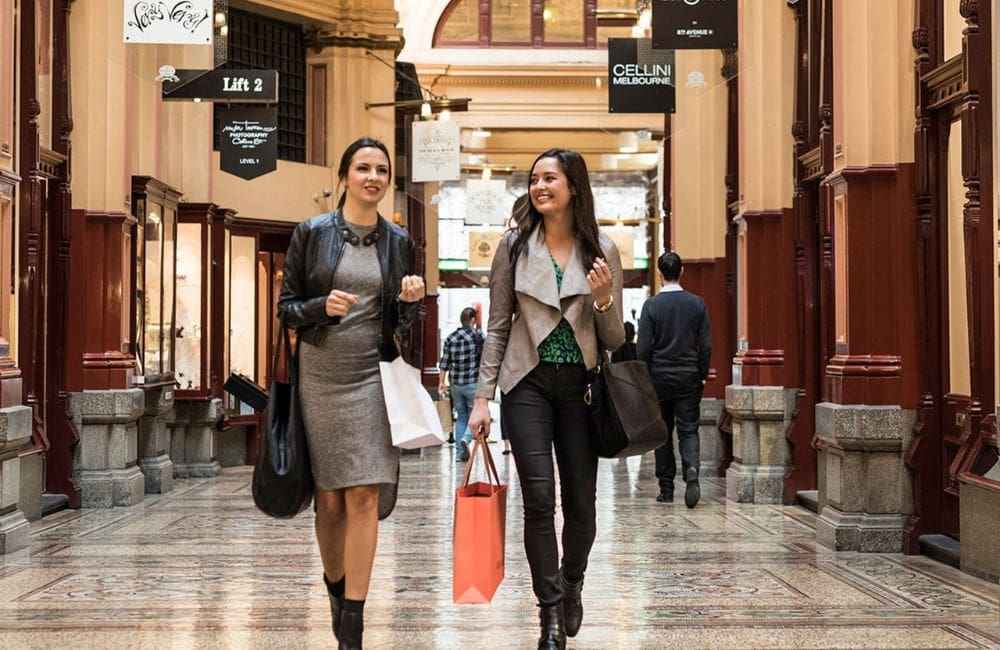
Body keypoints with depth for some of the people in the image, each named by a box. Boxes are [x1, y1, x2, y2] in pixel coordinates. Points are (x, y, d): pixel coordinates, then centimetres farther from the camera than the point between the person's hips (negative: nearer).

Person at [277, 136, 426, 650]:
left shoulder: (398, 241, 8)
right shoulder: (311, 233, 2)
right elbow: (286, 306, 3)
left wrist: (411, 301, -7)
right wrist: (323, 308, -15)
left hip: (371, 376, 1)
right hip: (319, 376, 0)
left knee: (364, 496, -7)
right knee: (328, 499, 6)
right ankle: (335, 588, 33)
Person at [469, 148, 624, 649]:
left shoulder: (602, 250, 3)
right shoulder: (515, 245, 3)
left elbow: (615, 339, 6)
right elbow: (498, 326, 5)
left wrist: (603, 300, -15)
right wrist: (482, 397, 0)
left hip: (581, 385, 1)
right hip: (528, 383, -1)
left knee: (581, 501, 6)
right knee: (539, 499, -8)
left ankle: (571, 586, 34)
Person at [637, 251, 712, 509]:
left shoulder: (651, 305, -6)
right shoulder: (697, 304, -1)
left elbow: (644, 347, -7)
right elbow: (706, 345, 0)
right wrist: (702, 376, 10)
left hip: (659, 378, -1)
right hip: (689, 378, 1)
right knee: (688, 430, 4)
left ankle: (666, 489, 11)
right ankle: (691, 469, -23)